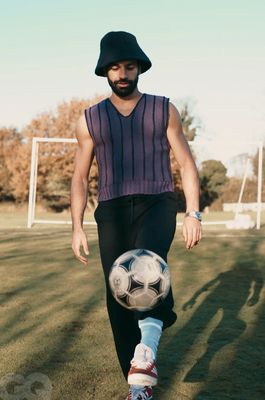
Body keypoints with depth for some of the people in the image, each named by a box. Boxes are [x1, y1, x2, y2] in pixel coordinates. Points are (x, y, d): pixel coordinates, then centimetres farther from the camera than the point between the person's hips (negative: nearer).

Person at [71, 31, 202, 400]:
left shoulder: (164, 110, 7)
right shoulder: (90, 120, 10)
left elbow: (186, 164, 7)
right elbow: (80, 177, 13)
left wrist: (193, 213, -5)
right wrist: (77, 227, 3)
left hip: (157, 204, -2)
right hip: (112, 210, 2)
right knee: (119, 299, -1)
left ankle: (147, 352, -47)